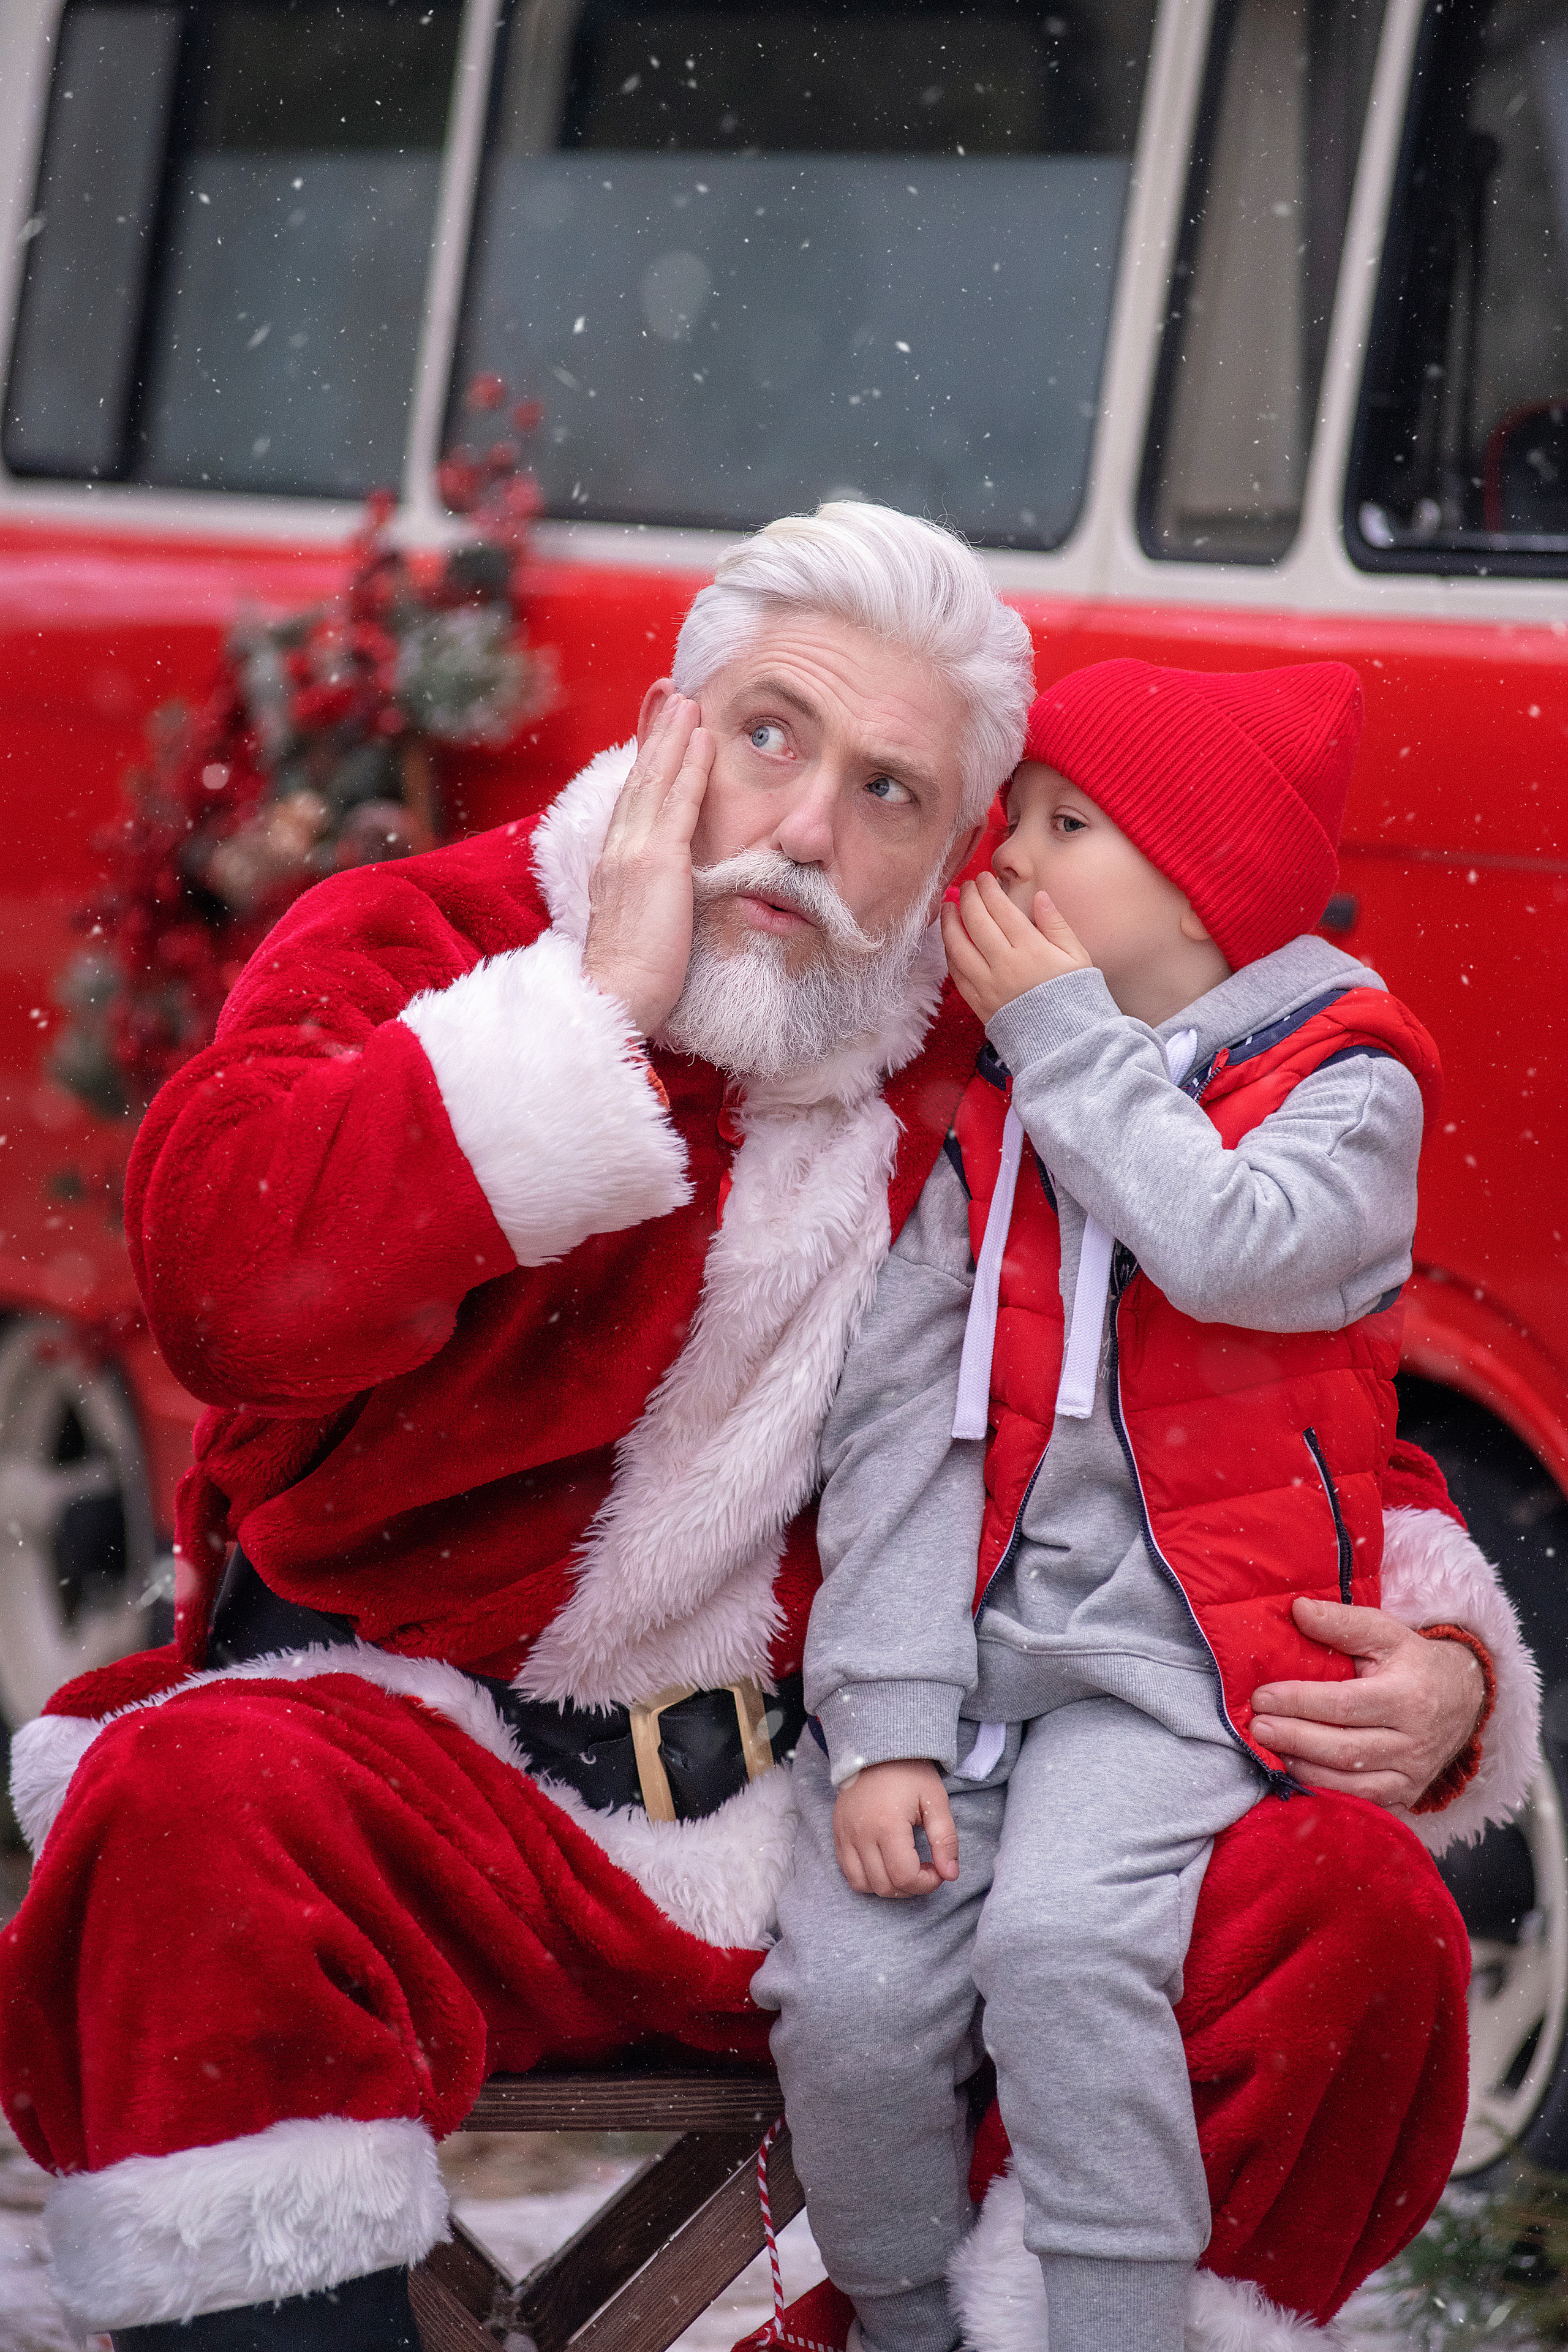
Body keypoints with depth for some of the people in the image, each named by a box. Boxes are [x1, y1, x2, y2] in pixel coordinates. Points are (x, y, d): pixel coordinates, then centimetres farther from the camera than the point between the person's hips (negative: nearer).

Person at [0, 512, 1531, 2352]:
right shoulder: (416, 946, -1)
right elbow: (222, 1279, -22)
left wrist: (1439, 1655, -4)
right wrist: (602, 1008, -17)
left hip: (829, 1811, 3)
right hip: (429, 1775, -3)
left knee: (1344, 1910, -14)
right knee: (199, 1809, -37)